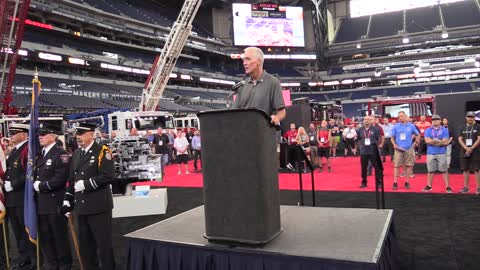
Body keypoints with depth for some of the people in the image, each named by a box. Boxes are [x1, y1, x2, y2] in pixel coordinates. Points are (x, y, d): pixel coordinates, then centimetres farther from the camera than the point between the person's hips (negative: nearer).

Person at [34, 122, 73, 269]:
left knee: (60, 237, 4)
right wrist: (35, 184, 2)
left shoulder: (61, 154, -12)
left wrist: (41, 186, -13)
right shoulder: (40, 154, 14)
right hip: (41, 203, 8)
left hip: (55, 204, -8)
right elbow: (36, 175, 19)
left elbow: (60, 179, -21)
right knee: (45, 238, 15)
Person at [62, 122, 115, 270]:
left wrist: (86, 184, -18)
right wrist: (67, 201, 10)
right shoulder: (76, 154, 13)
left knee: (104, 243, 3)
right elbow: (71, 179, 16)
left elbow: (108, 176, -19)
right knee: (84, 244, 17)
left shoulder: (102, 151, -10)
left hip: (99, 206, -7)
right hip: (81, 207, 7)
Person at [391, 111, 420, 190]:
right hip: (399, 149, -1)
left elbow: (418, 135, 15)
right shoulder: (396, 127, 3)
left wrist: (415, 143, 6)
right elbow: (392, 137, 7)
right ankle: (395, 183, 2)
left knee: (408, 166, 4)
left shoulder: (411, 126, 4)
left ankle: (407, 182, 15)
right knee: (396, 166, -3)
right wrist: (394, 144, -9)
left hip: (409, 149, 1)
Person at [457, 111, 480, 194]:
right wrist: (466, 148, -11)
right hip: (464, 152, 4)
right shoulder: (462, 128, 11)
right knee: (465, 170, 7)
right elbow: (460, 139, 5)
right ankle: (465, 187, 14)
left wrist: (471, 148, -15)